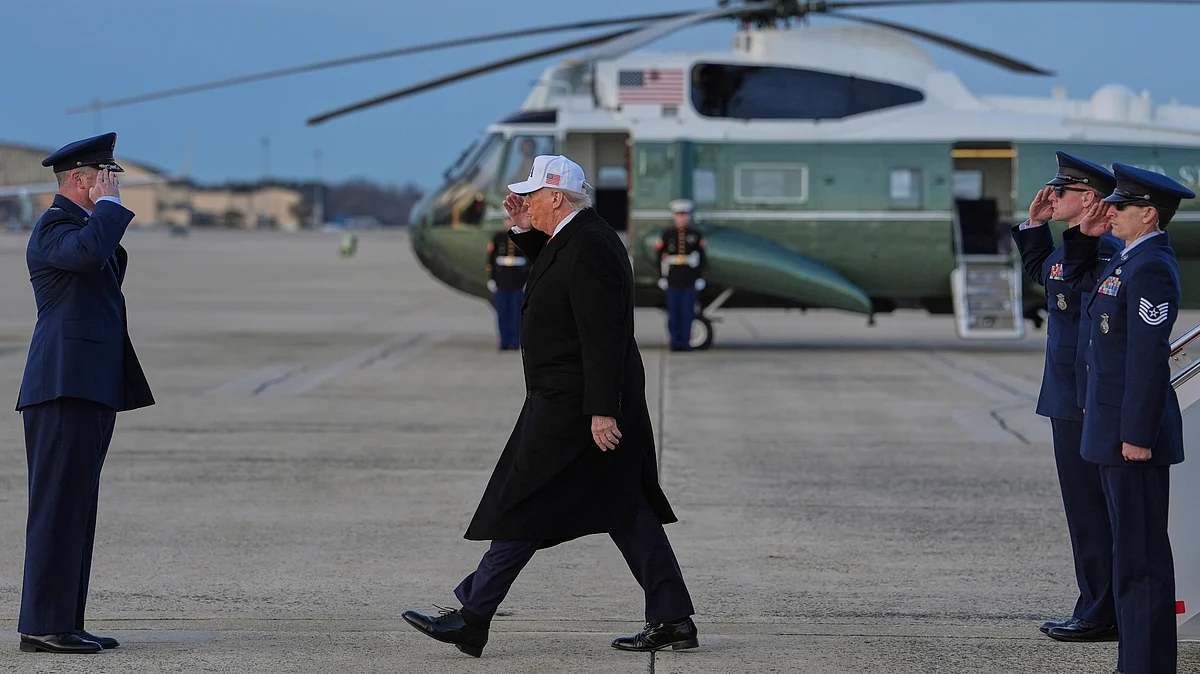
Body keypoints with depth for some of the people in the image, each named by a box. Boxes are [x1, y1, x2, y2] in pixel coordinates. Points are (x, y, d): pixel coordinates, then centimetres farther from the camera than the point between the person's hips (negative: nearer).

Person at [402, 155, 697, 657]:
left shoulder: (587, 249, -19)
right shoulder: (585, 235, 12)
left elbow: (603, 336, -24)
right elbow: (552, 272, 35)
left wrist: (603, 410, -25)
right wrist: (525, 229, 18)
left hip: (571, 405, -11)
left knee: (523, 507, -4)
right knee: (626, 511, 10)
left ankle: (472, 619, 2)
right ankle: (672, 620, 10)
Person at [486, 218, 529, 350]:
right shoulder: (498, 237, 4)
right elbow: (490, 259, 7)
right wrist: (490, 279, 1)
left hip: (519, 283, -2)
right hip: (501, 283, 2)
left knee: (517, 313, 2)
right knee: (502, 314, 2)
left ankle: (516, 342, 10)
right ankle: (505, 341, 9)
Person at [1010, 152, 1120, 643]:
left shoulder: (1102, 253, -19)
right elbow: (1039, 270, 34)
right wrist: (1035, 225, 22)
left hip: (1085, 405, -10)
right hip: (1071, 403, 10)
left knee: (1091, 511, -4)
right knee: (1086, 510, 14)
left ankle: (1101, 616, 2)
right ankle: (1098, 610, 21)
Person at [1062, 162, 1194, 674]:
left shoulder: (1151, 268, -17)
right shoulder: (1127, 259, 14)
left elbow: (1148, 357, -21)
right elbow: (1073, 281, 33)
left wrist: (1137, 435, -22)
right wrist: (1084, 235, 15)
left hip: (1134, 428, -10)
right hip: (1111, 426, 10)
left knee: (1141, 552, -6)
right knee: (1131, 549, 13)